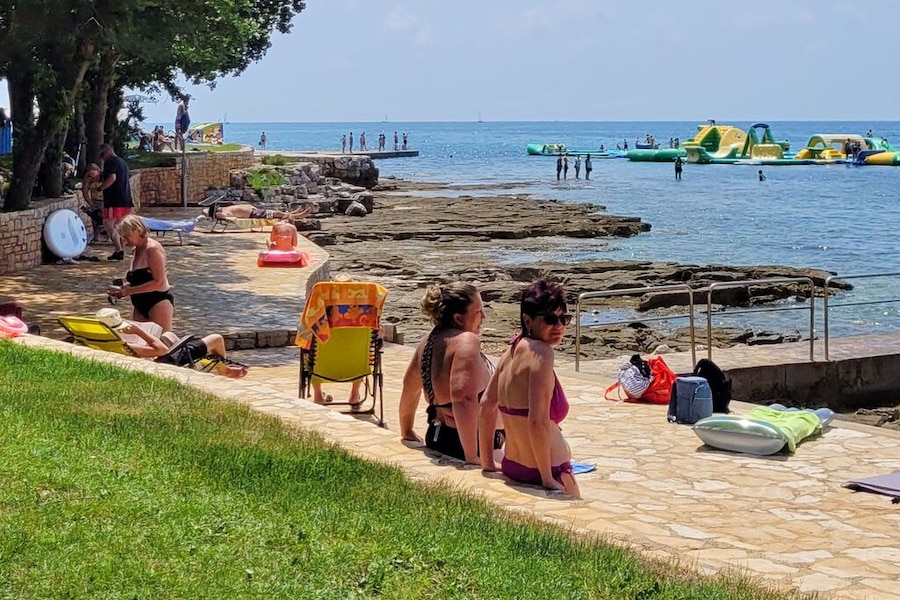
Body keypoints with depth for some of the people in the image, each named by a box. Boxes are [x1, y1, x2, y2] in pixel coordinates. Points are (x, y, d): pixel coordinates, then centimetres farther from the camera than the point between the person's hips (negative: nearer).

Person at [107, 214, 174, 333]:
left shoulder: (152, 249, -14)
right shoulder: (137, 250, 13)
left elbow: (158, 282, -20)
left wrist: (130, 290, -18)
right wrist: (122, 289, 4)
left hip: (158, 302, -9)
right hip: (141, 305, 9)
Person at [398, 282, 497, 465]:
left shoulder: (428, 342, 11)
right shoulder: (466, 341, -15)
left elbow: (410, 388, 26)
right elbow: (463, 396, -29)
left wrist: (407, 433, 40)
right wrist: (472, 457, -28)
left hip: (436, 437, 9)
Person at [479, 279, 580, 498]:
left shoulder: (512, 350, 7)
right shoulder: (541, 351, -17)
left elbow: (487, 406, 17)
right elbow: (538, 420, -24)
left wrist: (487, 462, 25)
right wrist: (549, 480, -19)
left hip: (512, 468, 9)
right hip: (541, 472, -9)